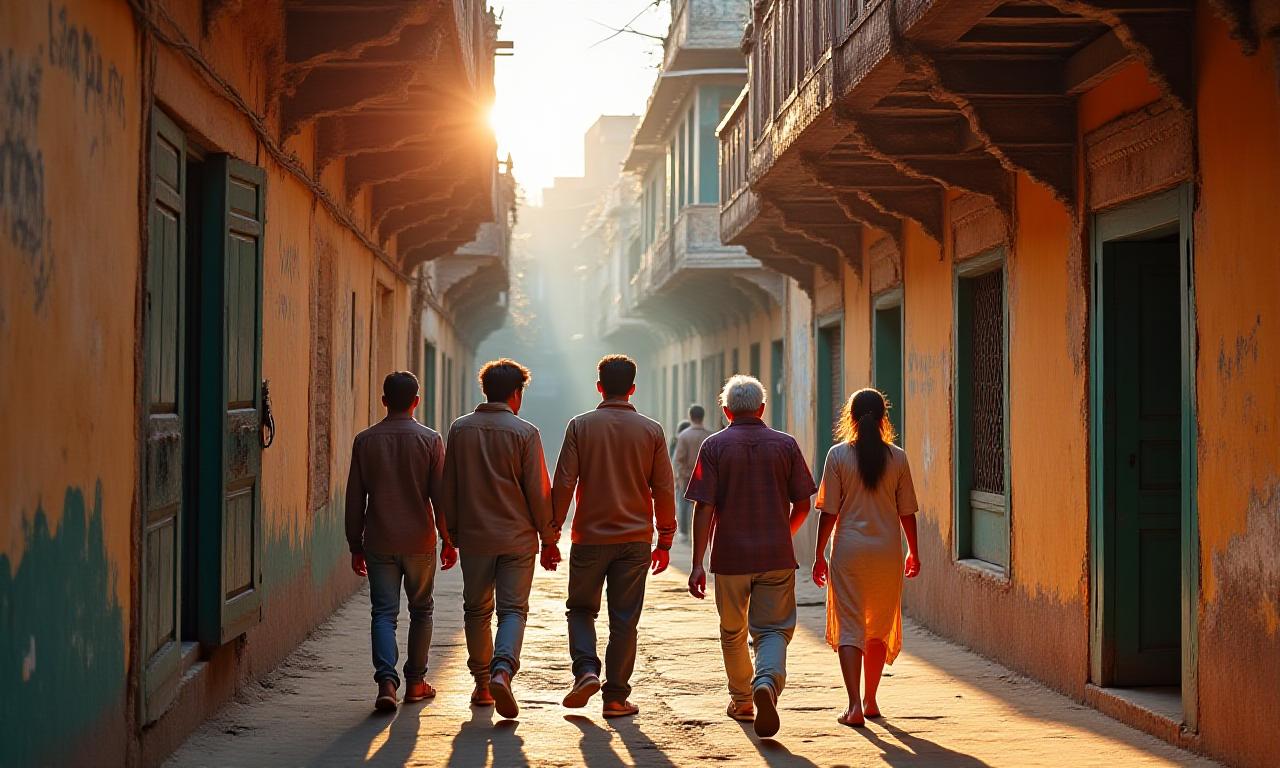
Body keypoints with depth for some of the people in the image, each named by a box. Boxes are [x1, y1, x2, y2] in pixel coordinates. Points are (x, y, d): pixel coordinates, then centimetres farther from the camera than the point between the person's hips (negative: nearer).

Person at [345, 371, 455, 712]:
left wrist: (355, 545, 11)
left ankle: (386, 680, -17)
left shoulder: (364, 440, 0)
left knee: (383, 613, 1)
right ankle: (415, 681, 20)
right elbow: (440, 495, -4)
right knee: (421, 610, 15)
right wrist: (448, 540, 6)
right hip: (420, 542, -1)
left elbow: (354, 499, 3)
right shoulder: (430, 440, -4)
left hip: (379, 543, 1)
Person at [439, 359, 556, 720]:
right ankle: (502, 670, -21)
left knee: (477, 611, 14)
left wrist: (452, 532, 16)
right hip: (517, 538, -3)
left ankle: (482, 685, 20)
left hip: (473, 537, 3)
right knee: (513, 609, 2)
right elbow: (538, 491, -7)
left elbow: (447, 487, 6)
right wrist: (549, 536, 4)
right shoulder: (525, 432, -8)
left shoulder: (460, 429, 2)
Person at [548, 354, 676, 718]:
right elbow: (664, 490, 2)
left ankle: (586, 670, -6)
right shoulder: (651, 430, 1)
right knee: (624, 620, 6)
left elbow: (563, 485, -5)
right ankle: (616, 697, 7)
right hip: (635, 538, 1)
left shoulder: (580, 426, -2)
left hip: (590, 537, -1)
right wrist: (665, 541, 11)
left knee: (581, 608, 15)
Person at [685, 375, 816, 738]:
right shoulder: (786, 445, 3)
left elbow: (704, 507, -8)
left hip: (730, 557, 0)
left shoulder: (714, 446, -2)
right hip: (777, 557, 0)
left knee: (733, 633, 18)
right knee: (773, 629, 1)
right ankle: (767, 683, -27)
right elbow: (802, 505, 4)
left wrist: (697, 563, -8)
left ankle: (741, 701, 30)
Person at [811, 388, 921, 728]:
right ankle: (871, 701, 24)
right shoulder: (897, 458, 0)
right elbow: (907, 511, 4)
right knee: (880, 629, 16)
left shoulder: (838, 455, -5)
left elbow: (829, 511, -5)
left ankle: (855, 705, -13)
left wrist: (819, 555, 3)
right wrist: (913, 552, 17)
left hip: (849, 550, -2)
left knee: (849, 627, 0)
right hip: (887, 551, 2)